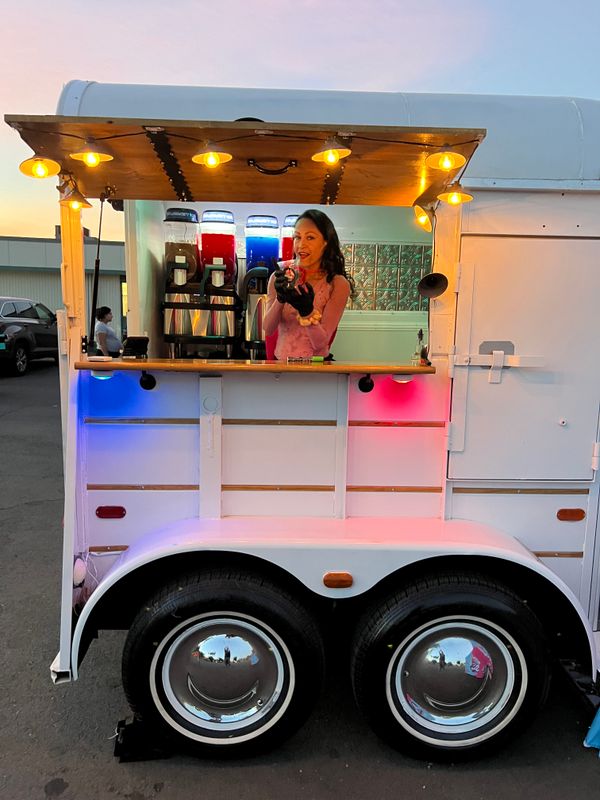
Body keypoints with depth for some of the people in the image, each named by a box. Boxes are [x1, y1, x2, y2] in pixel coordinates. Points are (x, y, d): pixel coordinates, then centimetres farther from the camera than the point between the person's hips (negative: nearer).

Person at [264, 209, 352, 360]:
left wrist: (306, 310, -26)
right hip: (280, 359, 2)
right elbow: (268, 330, -7)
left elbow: (320, 343, -11)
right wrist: (280, 299, -22)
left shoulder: (338, 284, -7)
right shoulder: (278, 277, 1)